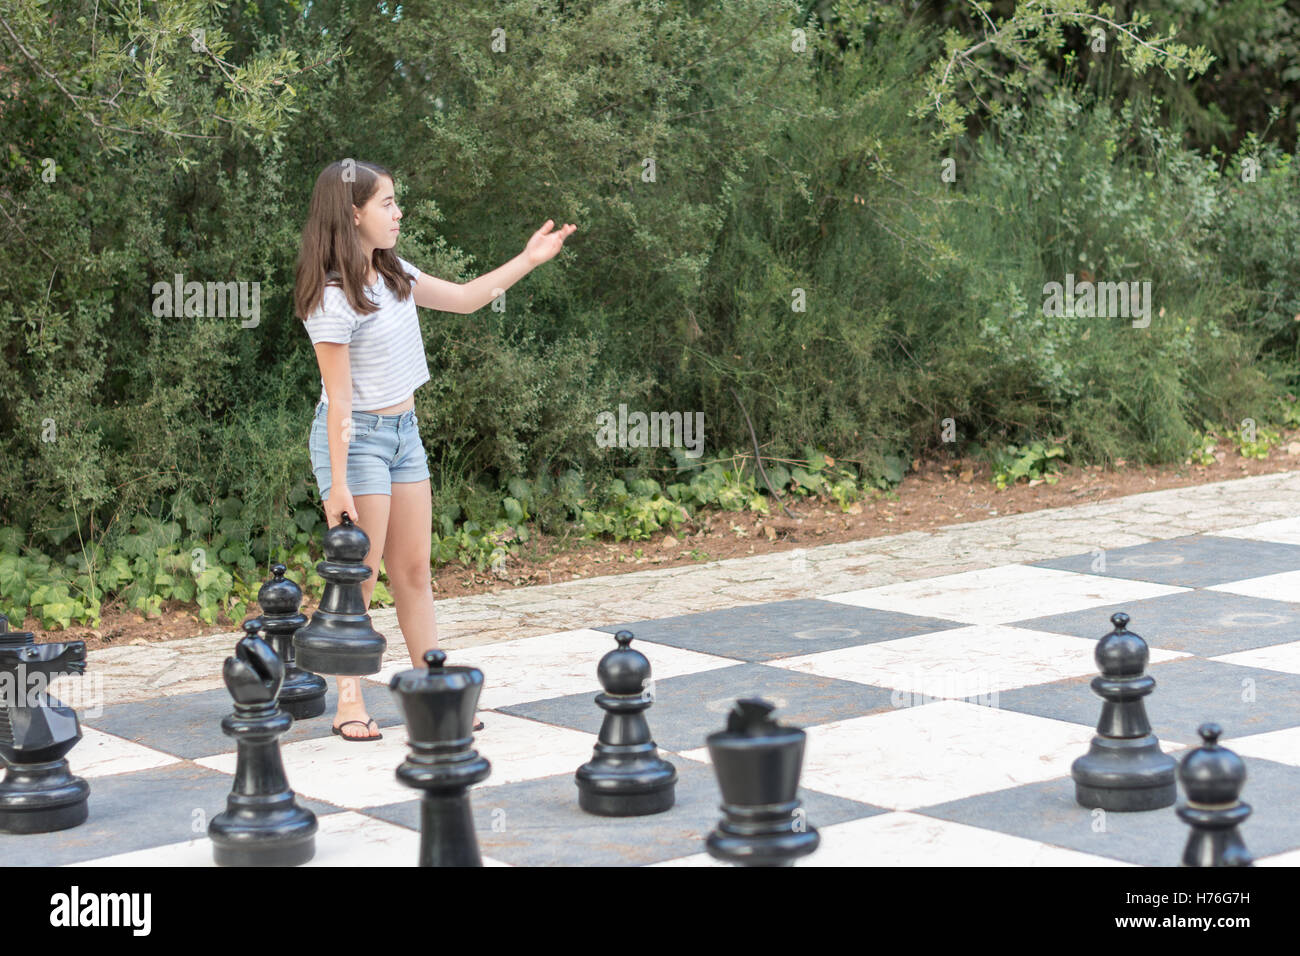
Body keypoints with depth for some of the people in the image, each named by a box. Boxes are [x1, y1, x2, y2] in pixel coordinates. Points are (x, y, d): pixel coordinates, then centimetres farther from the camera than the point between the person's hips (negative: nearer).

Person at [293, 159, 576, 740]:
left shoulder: (392, 274, 5)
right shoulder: (333, 299, -19)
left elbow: (463, 299, 18)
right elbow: (339, 398, -20)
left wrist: (527, 261, 13)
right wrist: (337, 484, -19)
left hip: (404, 432, 8)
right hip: (356, 437, -8)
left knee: (414, 571, 10)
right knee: (360, 576, -3)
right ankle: (349, 703, 8)